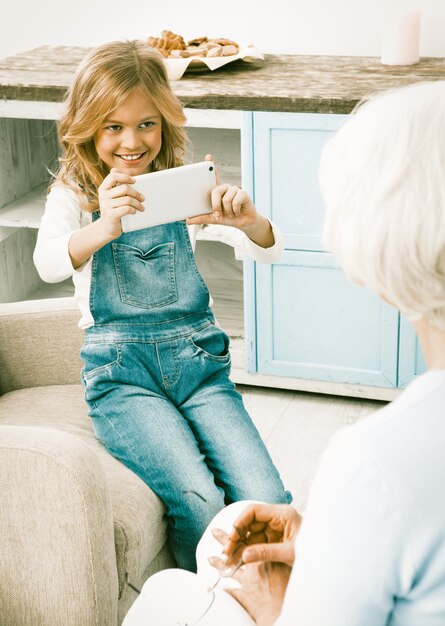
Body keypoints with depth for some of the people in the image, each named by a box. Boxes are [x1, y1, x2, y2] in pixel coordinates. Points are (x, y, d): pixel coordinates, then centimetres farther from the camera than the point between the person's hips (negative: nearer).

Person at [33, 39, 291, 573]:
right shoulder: (74, 195, 3)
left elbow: (269, 251, 0)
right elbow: (48, 262, -18)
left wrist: (248, 221, -25)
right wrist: (105, 227, -40)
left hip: (197, 357, 2)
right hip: (121, 370, -2)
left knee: (268, 501, -19)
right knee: (200, 502, -25)